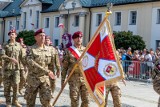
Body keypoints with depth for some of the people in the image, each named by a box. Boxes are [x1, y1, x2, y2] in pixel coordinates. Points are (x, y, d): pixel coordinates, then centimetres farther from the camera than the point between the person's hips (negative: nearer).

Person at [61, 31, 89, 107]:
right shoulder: (68, 51, 1)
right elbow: (64, 67, 1)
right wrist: (63, 80, -1)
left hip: (85, 78, 3)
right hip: (73, 78, -3)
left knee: (86, 100, 4)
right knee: (74, 100, -2)